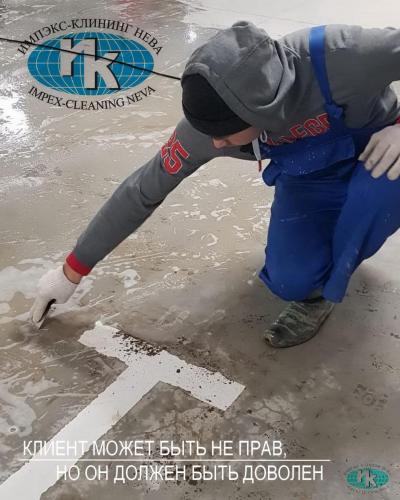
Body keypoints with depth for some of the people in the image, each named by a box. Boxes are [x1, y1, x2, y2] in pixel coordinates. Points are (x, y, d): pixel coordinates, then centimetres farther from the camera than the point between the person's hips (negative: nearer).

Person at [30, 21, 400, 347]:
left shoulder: (338, 55, -40)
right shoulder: (211, 120, -27)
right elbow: (142, 192, -17)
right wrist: (72, 271, -10)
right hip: (307, 180, 2)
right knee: (289, 282, -19)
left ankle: (325, 290, -10)